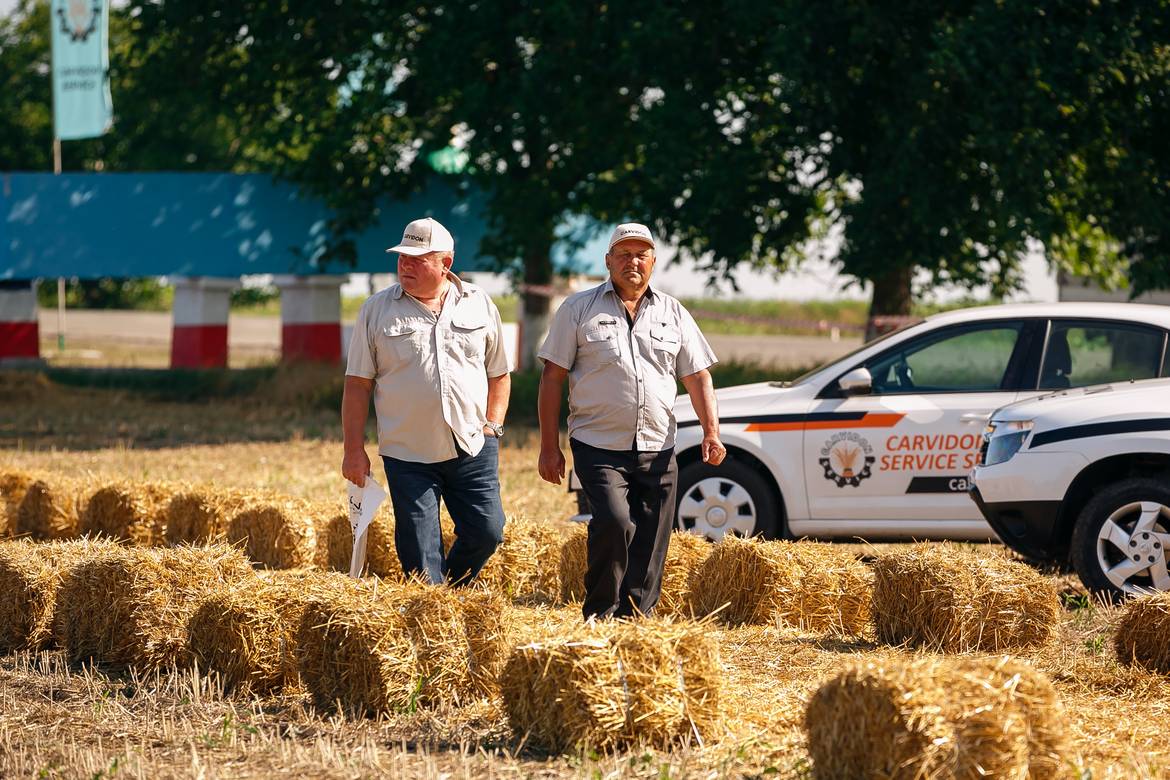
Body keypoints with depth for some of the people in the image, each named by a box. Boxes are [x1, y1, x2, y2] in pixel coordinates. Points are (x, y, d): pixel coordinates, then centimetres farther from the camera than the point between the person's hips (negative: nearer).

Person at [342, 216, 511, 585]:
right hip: (408, 456, -2)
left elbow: (499, 373, 15)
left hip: (473, 448, 2)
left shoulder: (480, 305, 7)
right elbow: (357, 385, 2)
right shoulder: (377, 310, 2)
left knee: (486, 531, -1)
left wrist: (493, 424, 3)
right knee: (418, 552, -2)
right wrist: (354, 450, -3)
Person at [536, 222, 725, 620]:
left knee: (650, 547, 2)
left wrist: (711, 431, -1)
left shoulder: (673, 313, 13)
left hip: (658, 451, 4)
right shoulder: (579, 309, 4)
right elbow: (552, 378, 3)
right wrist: (549, 448, -3)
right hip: (599, 447, -4)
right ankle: (598, 617, -11)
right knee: (613, 521, -23)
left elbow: (697, 377, 14)